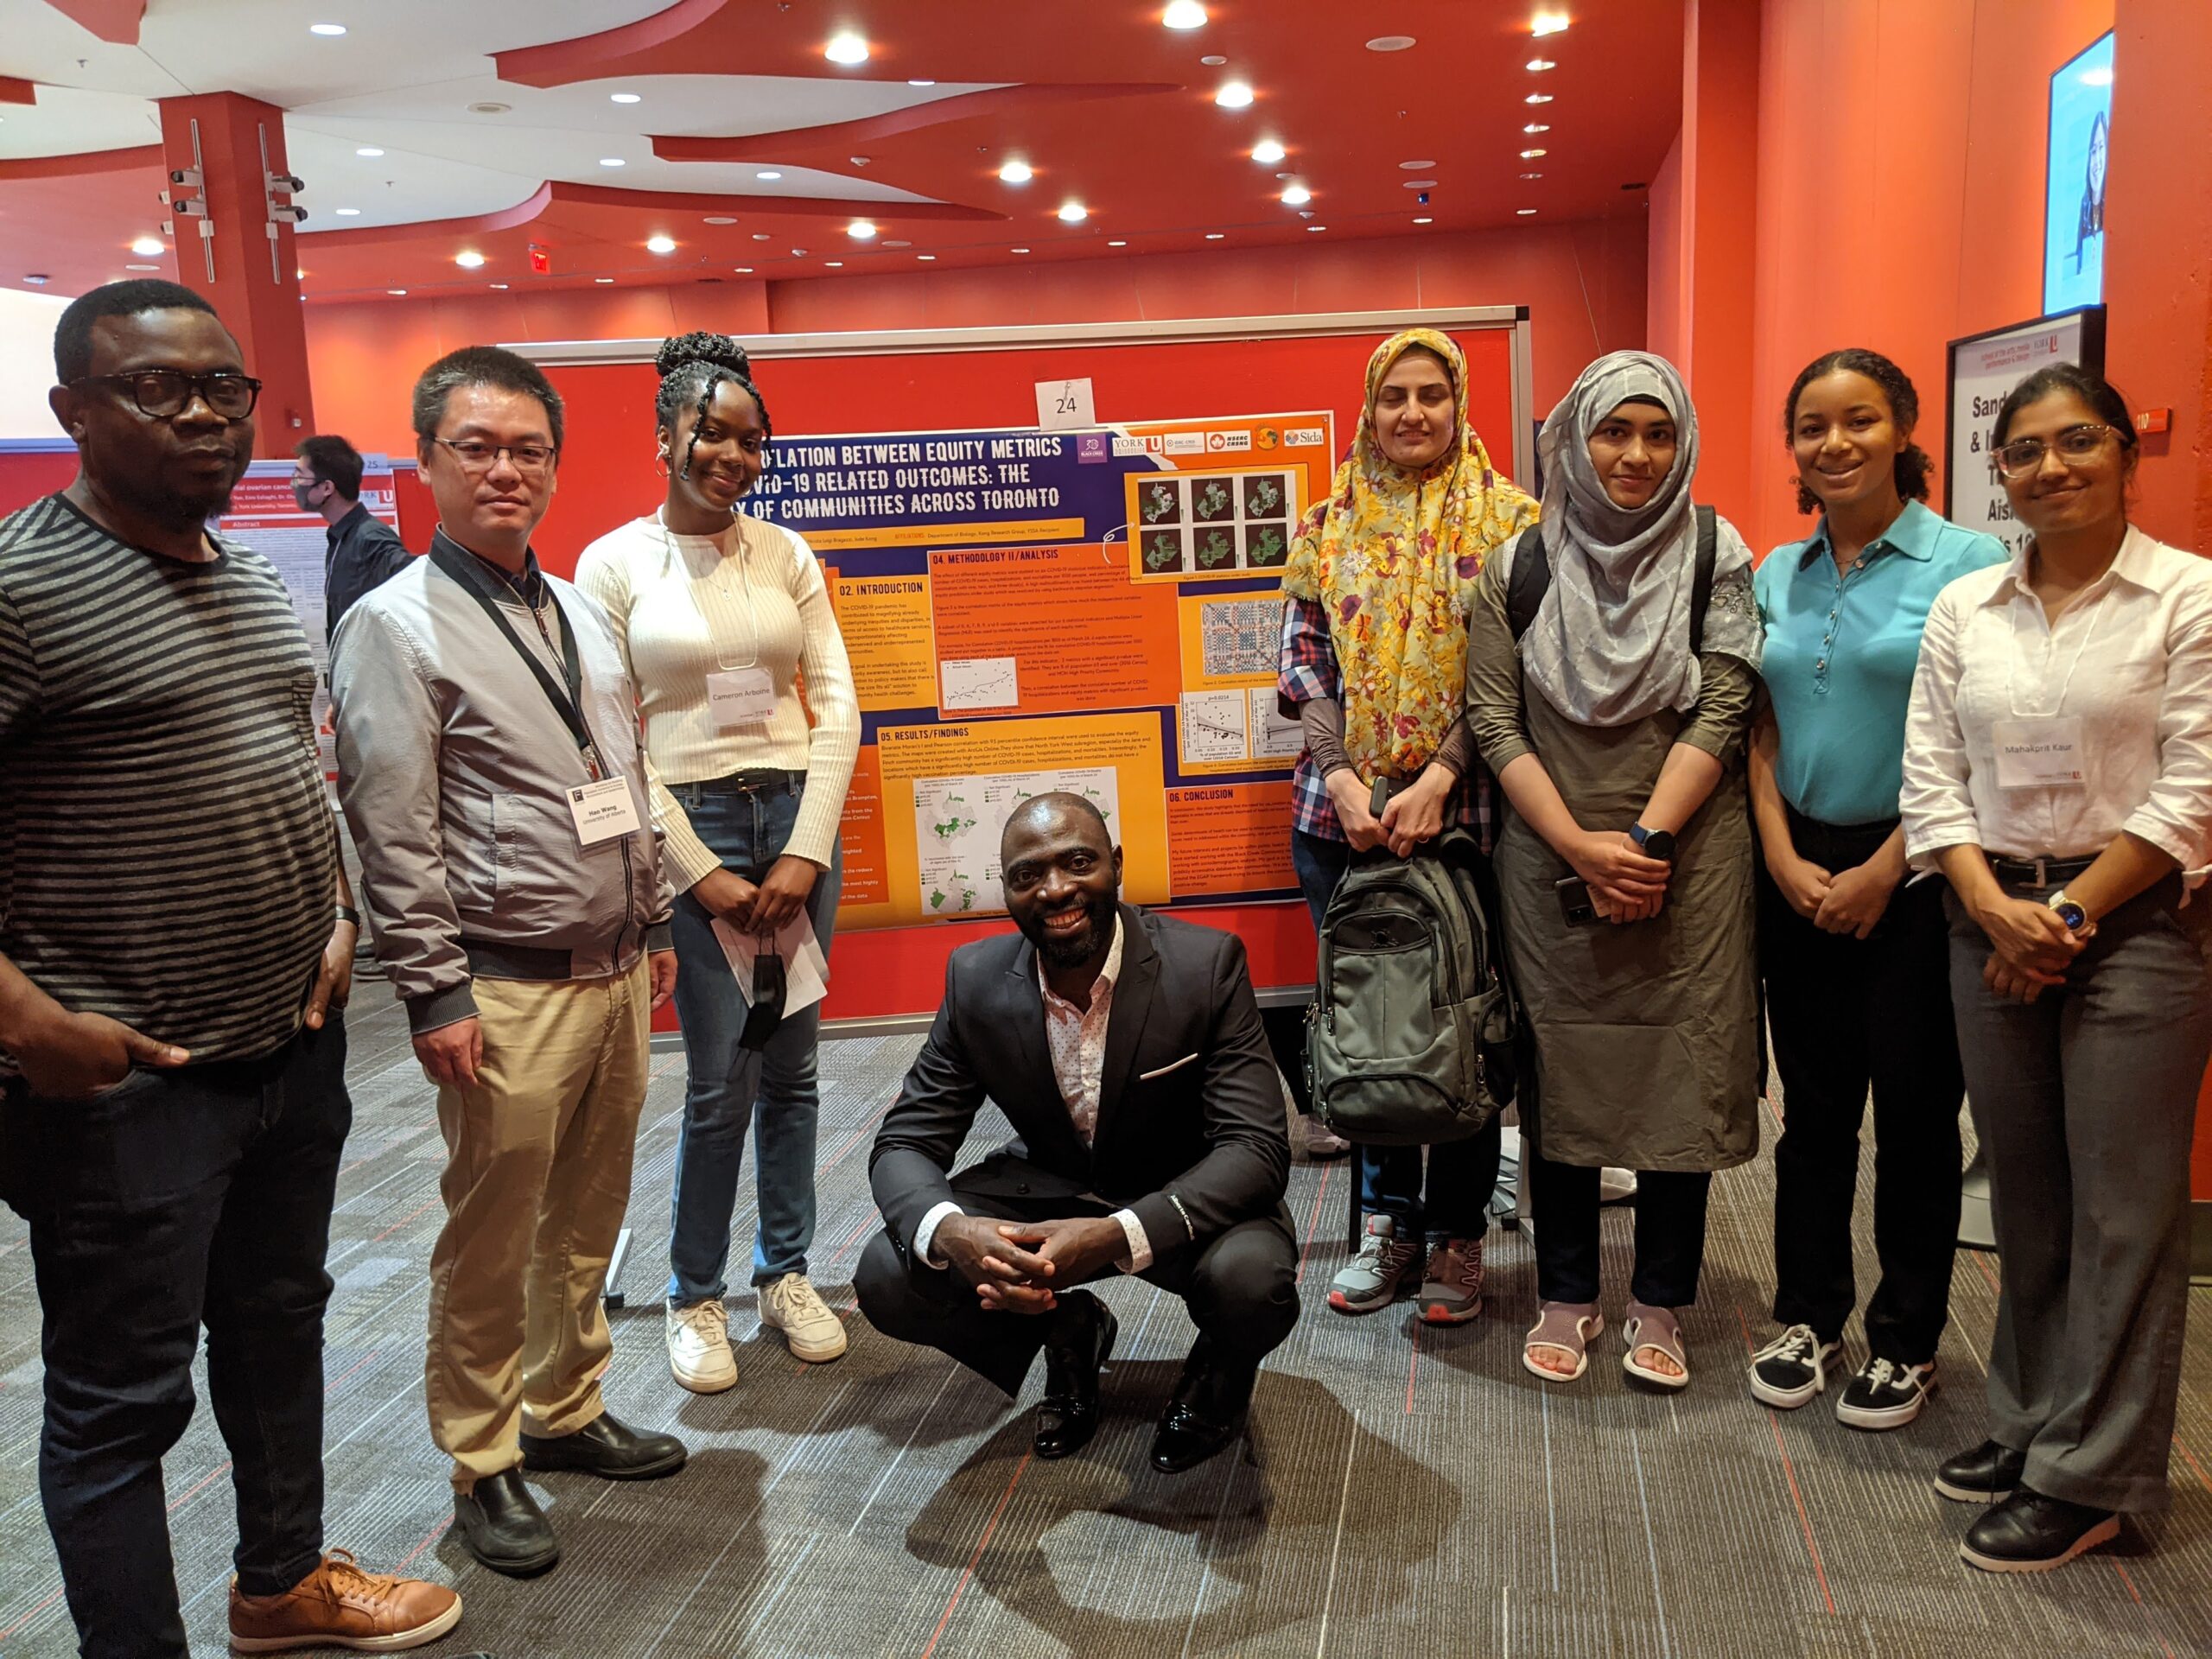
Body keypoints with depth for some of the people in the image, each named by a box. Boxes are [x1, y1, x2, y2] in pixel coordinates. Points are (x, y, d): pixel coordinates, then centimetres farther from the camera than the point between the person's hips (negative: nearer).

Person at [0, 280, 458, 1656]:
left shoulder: (259, 584, 10)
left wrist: (335, 919, 9)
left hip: (295, 1043, 8)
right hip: (125, 1080, -8)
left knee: (279, 1327, 23)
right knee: (124, 1398, 7)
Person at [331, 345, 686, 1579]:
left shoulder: (584, 615, 14)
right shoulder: (398, 625, -8)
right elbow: (394, 834, -12)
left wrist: (655, 925, 17)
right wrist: (437, 995, -14)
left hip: (615, 973, 7)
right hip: (508, 993, -6)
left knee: (590, 1218, 16)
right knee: (492, 1240, 5)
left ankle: (565, 1410, 34)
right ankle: (483, 1464, 22)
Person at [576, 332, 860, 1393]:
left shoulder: (786, 555, 6)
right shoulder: (614, 563, -2)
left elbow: (836, 707, 3)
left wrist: (806, 852, -6)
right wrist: (699, 871, -8)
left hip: (797, 817, 3)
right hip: (690, 826, -3)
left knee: (792, 1067, 9)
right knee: (721, 1080, -2)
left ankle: (786, 1274, 26)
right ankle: (695, 1297, 18)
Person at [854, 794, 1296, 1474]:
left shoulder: (1207, 963, -22)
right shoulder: (975, 978, -13)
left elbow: (1257, 1146, -26)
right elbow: (905, 1142, -10)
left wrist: (1116, 1237, -43)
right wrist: (949, 1230, -36)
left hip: (1186, 1197, -2)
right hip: (1045, 1190, 3)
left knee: (1252, 1280, -35)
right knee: (887, 1279, -19)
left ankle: (1219, 1369, 7)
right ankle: (1068, 1332, 12)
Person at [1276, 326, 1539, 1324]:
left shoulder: (1507, 519, 1)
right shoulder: (1328, 526, 9)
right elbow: (1302, 661, 4)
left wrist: (1439, 778, -15)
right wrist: (1343, 778, -9)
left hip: (1464, 810, -2)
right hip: (1342, 813, 3)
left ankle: (1456, 1235, 21)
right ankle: (1389, 1223, 25)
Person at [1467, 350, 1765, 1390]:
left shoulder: (1716, 556, 2)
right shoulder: (1517, 567, 3)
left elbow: (1721, 711, -5)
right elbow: (1494, 721, -2)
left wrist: (1644, 841, -14)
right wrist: (1581, 848, -11)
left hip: (1684, 858, 0)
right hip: (1549, 858, 1)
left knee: (1679, 1070, 4)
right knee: (1557, 1068, 7)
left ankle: (1660, 1305, 20)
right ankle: (1565, 1295, 21)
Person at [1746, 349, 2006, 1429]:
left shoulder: (1966, 564, -7)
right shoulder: (1776, 576, 9)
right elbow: (1760, 733, 9)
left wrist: (1882, 871, -13)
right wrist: (1783, 857, -3)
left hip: (1911, 874, -4)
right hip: (1798, 873, 4)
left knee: (1914, 1108, 6)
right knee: (1813, 1104, 13)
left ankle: (1908, 1339, 23)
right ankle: (1809, 1314, 28)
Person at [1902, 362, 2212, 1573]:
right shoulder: (1963, 607, 7)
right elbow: (1930, 780, 4)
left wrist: (2069, 913, -12)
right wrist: (1997, 909, -8)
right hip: (1991, 920, 4)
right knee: (2023, 1190, 13)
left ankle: (2090, 1476, 14)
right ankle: (2031, 1420, 29)